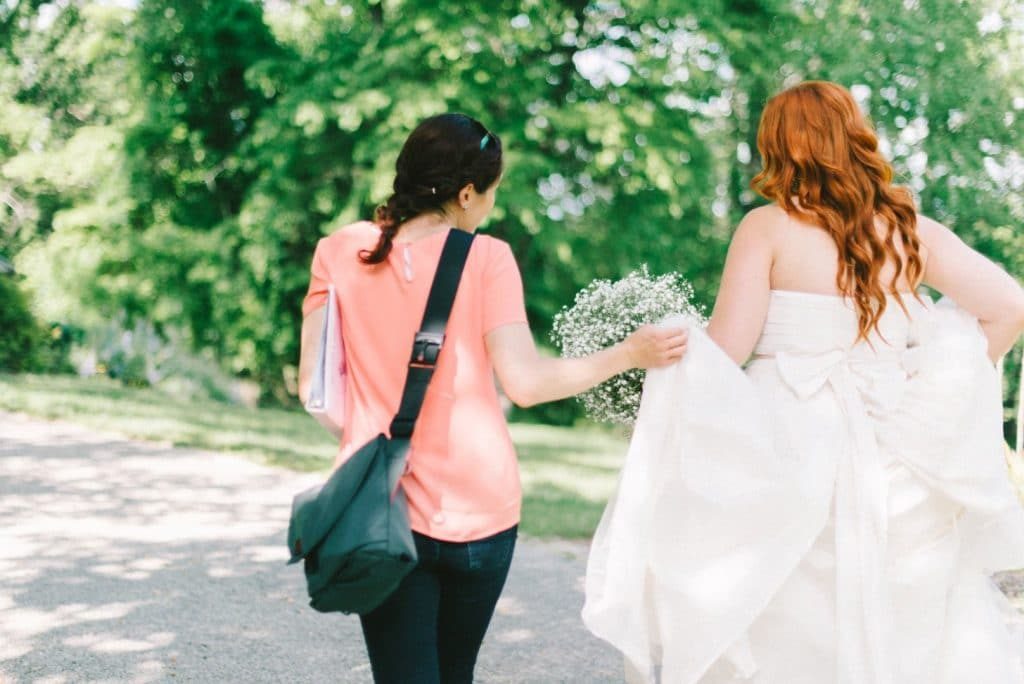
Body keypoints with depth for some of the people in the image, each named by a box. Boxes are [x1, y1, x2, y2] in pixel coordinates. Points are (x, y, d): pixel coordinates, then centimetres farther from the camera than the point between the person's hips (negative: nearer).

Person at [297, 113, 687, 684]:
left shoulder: (339, 253, 0)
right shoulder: (486, 257, -8)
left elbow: (316, 387, 0)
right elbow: (525, 382, -14)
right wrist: (628, 355, -4)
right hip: (479, 508, 0)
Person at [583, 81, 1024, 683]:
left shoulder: (768, 227, -7)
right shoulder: (908, 228, 4)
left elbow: (724, 350, -12)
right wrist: (944, 386, 9)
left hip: (788, 451, -3)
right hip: (890, 466, 4)